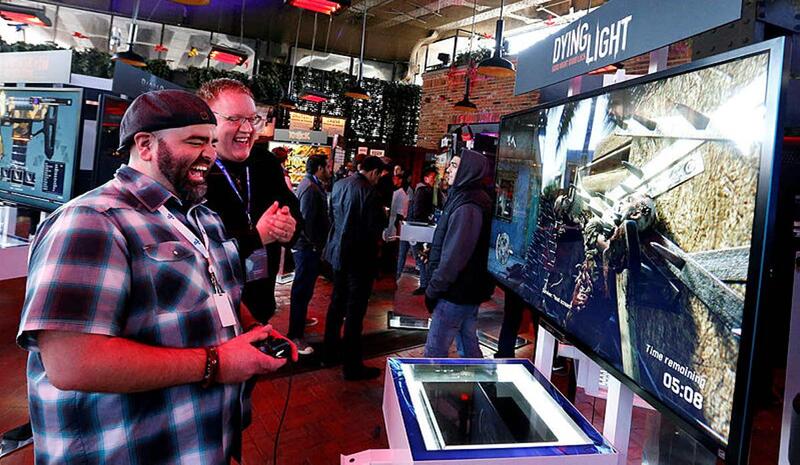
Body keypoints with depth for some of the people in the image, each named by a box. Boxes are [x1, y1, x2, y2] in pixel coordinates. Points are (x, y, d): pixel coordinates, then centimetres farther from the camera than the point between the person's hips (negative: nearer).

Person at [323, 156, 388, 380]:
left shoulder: (338, 185, 2)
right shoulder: (369, 192, -21)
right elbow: (376, 227, -17)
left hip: (338, 252, 8)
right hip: (360, 255, -8)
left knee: (337, 303, 19)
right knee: (355, 310, 1)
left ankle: (330, 352, 32)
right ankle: (352, 365, 10)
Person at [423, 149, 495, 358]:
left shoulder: (466, 207, -22)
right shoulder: (475, 199, 10)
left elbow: (454, 255, -24)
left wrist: (433, 289, -15)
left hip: (456, 293, -10)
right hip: (471, 288, 10)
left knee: (435, 350, -2)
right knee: (469, 347, 20)